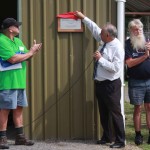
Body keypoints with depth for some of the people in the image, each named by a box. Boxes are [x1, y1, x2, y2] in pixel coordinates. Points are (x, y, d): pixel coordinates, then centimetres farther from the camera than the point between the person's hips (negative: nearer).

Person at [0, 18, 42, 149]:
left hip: (19, 82, 9)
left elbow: (25, 57, 19)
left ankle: (20, 137, 20)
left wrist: (33, 52, -3)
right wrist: (30, 52, -11)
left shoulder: (18, 41, 15)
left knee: (19, 108, 12)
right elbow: (13, 59, -23)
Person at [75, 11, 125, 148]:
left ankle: (120, 141, 5)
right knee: (103, 113, 16)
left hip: (111, 85, -9)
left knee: (115, 113, -2)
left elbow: (115, 67, -26)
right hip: (100, 84, 9)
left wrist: (100, 59, -22)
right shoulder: (104, 41, 4)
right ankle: (106, 137, 29)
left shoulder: (117, 47, -19)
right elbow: (94, 28, 20)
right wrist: (83, 18, 25)